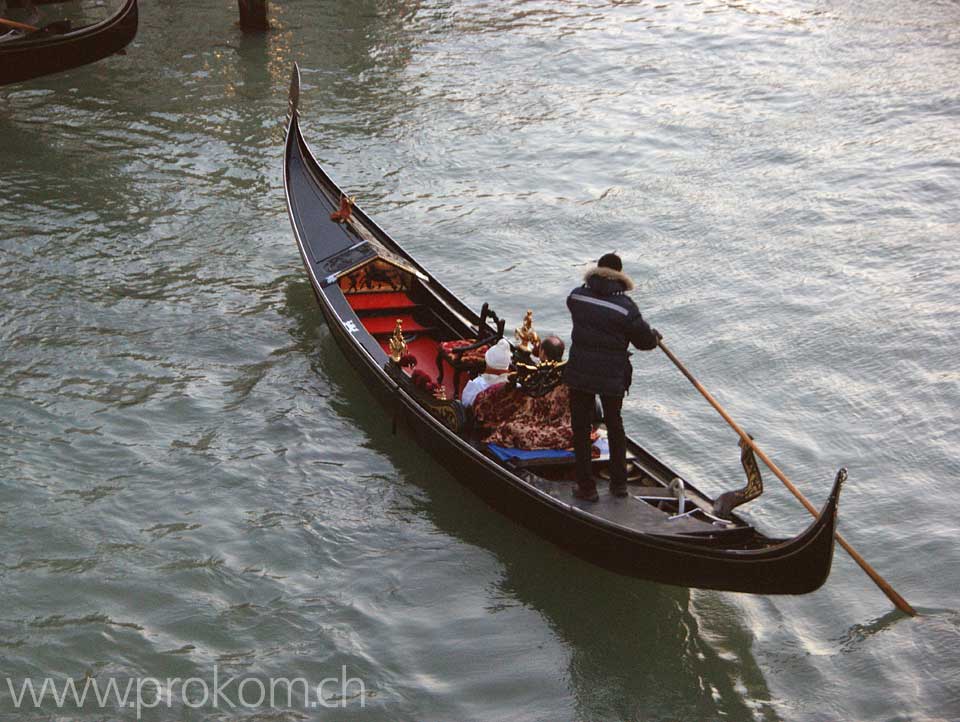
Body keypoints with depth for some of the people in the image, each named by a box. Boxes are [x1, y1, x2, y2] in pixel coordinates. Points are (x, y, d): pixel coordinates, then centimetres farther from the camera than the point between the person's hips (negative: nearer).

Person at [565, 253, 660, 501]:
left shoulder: (576, 296, -5)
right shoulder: (625, 306, -14)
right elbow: (644, 340, -8)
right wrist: (654, 336, 16)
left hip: (579, 374, 1)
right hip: (612, 377, -1)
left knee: (581, 429, 11)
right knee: (614, 426, 20)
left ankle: (586, 487, 13)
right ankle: (619, 483, 28)